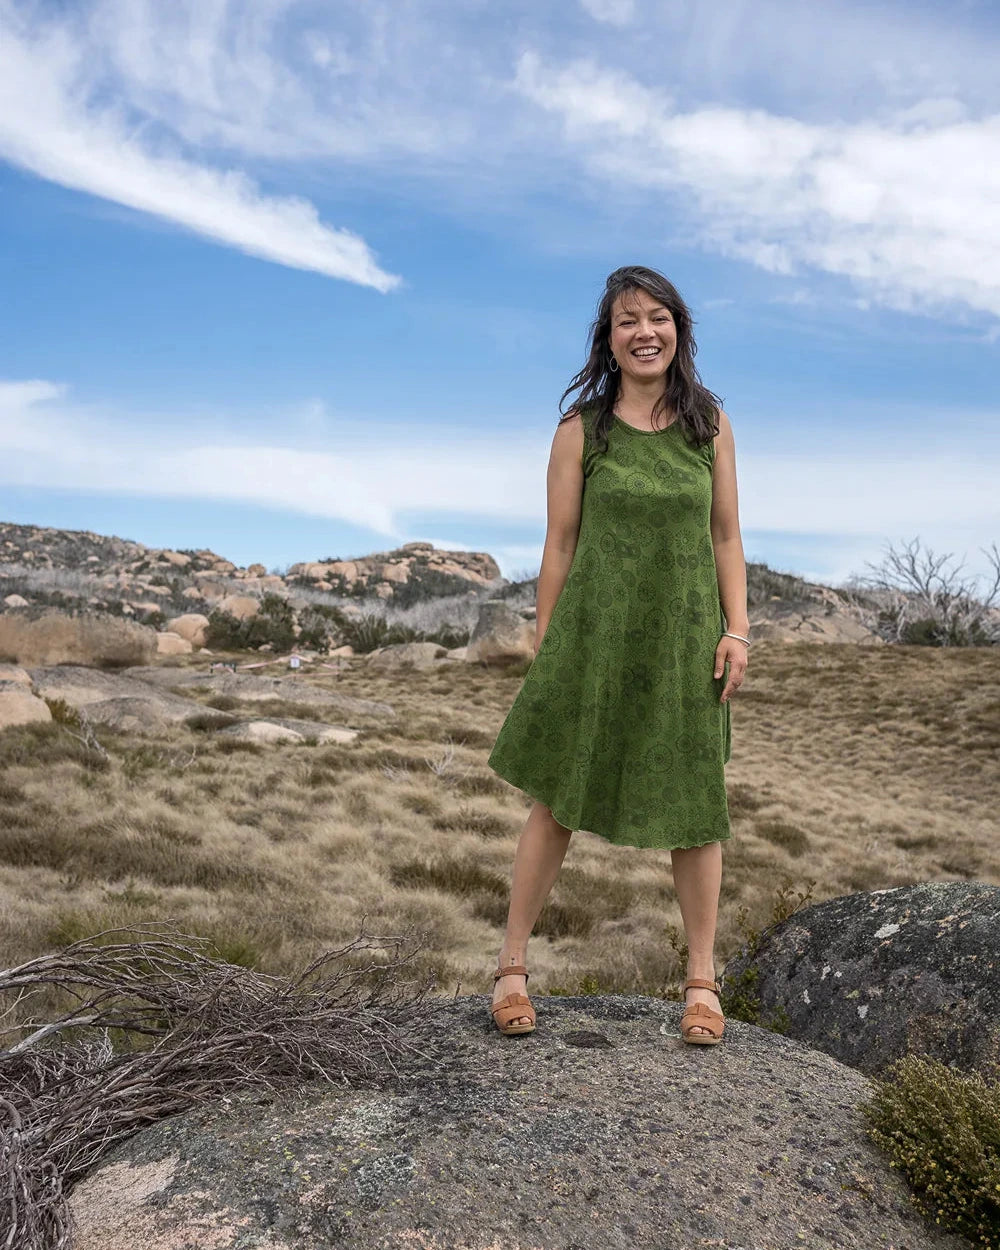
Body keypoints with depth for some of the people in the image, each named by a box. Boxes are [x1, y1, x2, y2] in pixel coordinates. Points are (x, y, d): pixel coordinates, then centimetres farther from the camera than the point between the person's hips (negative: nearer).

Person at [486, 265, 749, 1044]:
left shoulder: (710, 423, 6)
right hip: (593, 633, -1)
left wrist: (737, 630, -1)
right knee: (558, 799, 4)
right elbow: (560, 542, 1)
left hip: (685, 635, 2)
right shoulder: (582, 427, 1)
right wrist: (542, 644, 0)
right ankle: (513, 966, 19)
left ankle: (702, 981, 21)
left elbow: (726, 536, 8)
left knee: (695, 804, 7)